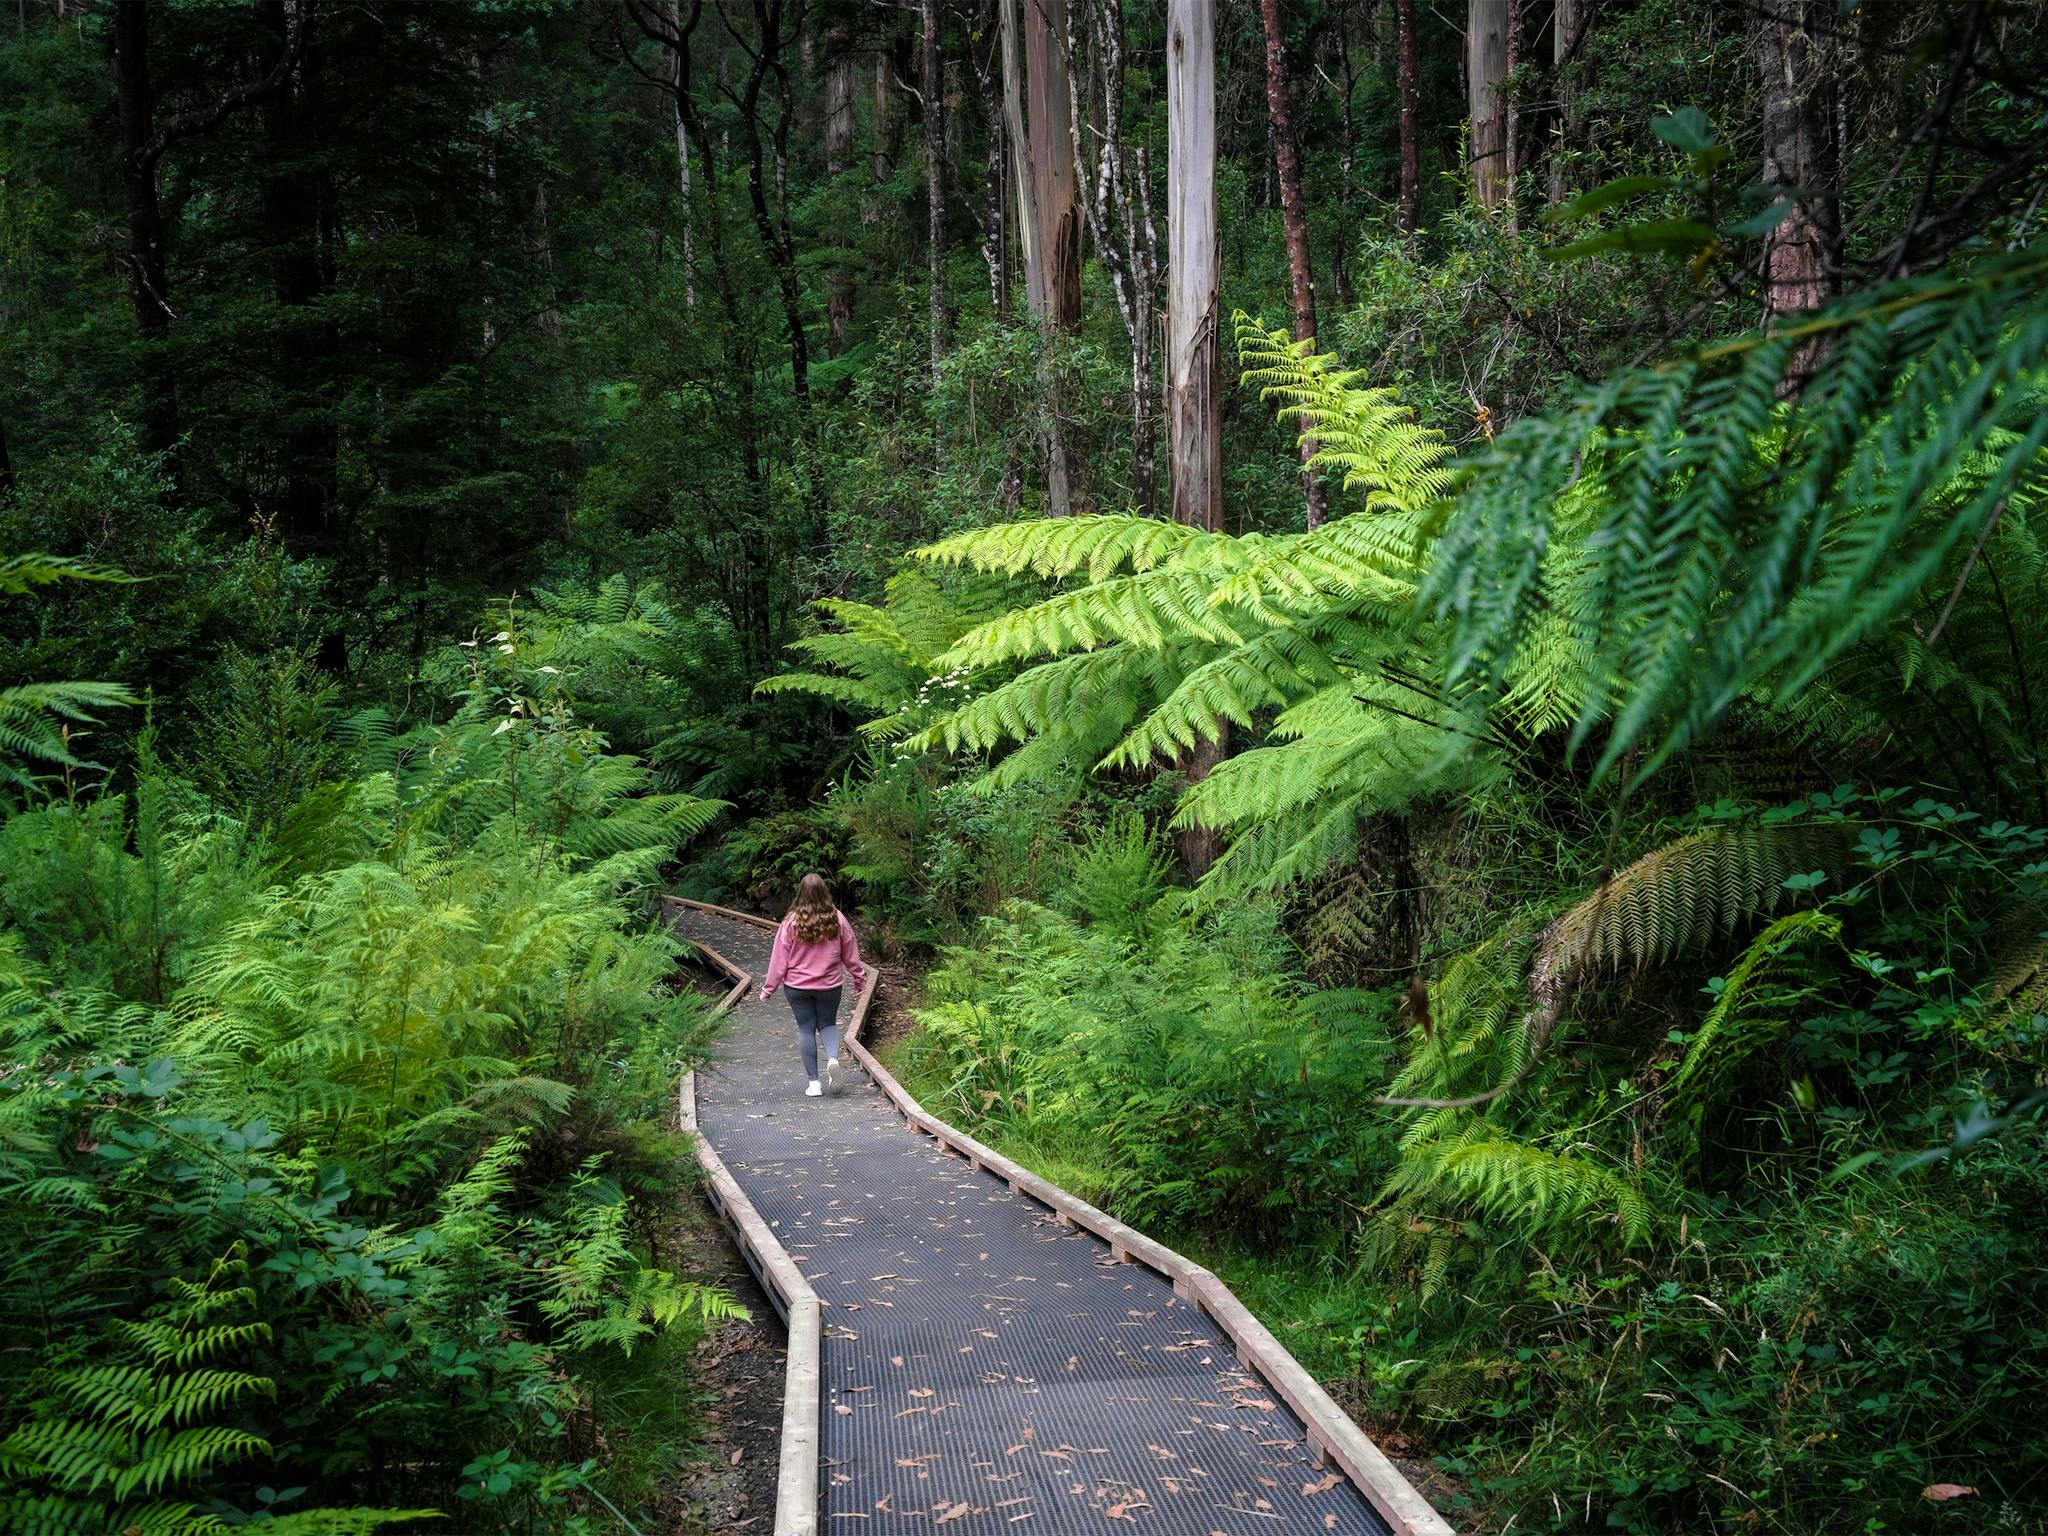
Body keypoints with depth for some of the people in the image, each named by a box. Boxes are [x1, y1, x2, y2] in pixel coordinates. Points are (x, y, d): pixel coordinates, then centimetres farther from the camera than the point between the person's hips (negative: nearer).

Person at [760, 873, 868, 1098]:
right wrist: (860, 977, 21)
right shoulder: (837, 920, -6)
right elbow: (850, 953, 5)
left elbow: (779, 958, -7)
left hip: (798, 986, -2)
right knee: (828, 1024, 18)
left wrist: (769, 987, 3)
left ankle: (813, 1081, 6)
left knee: (806, 1029, 7)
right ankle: (833, 1058, -12)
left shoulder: (791, 923, -12)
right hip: (830, 985, 2)